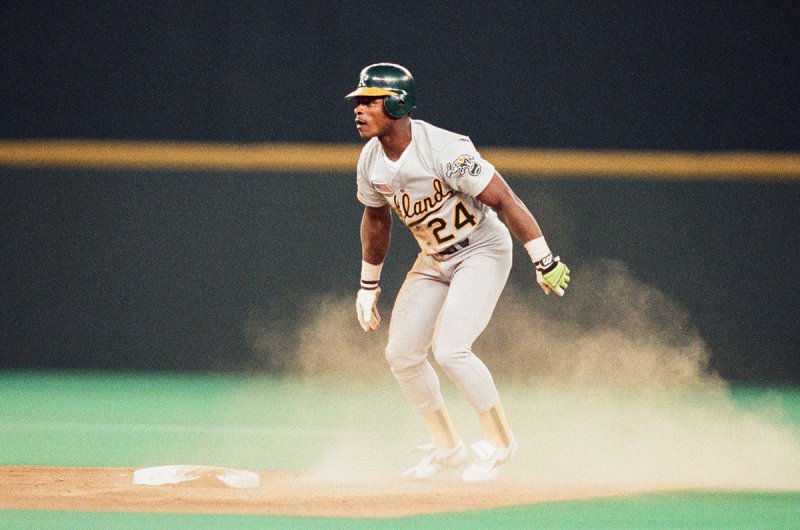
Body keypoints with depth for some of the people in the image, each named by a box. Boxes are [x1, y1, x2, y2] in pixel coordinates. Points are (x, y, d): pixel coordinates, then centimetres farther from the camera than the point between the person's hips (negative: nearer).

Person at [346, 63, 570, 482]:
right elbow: (376, 218, 12)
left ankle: (498, 441, -1)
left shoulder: (444, 150, -29)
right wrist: (368, 285, 17)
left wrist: (544, 262, -27)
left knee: (449, 350, -21)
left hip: (483, 252, -8)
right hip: (433, 260, 8)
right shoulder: (370, 161, -6)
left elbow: (503, 199, -27)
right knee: (401, 354, 3)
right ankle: (446, 448, 21)